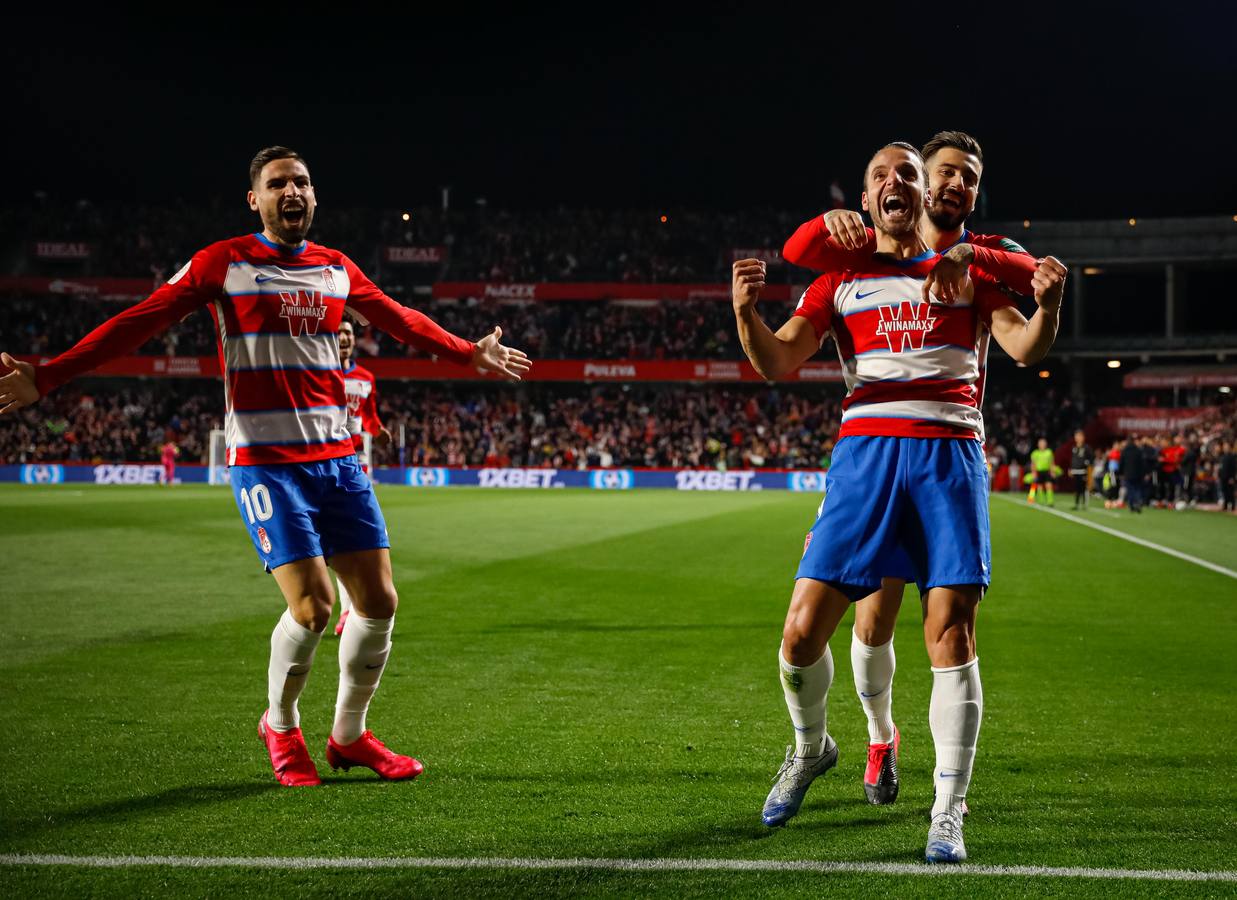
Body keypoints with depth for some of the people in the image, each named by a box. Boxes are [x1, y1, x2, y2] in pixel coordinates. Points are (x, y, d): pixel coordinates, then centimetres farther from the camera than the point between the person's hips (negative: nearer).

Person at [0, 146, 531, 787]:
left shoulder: (336, 270, 11)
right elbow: (138, 323, -5)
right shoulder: (222, 264, -3)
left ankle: (350, 736, 22)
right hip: (265, 462, -5)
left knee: (378, 601, 1)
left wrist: (471, 354, 35)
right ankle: (281, 727, 14)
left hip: (338, 458, 5)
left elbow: (401, 321, 28)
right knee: (312, 605, -15)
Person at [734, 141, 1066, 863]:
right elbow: (778, 363, 5)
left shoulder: (966, 271, 15)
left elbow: (1025, 347, 4)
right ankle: (811, 750, 24)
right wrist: (746, 311, -15)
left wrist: (1047, 304, -18)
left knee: (951, 633, -10)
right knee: (803, 632, -6)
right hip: (866, 451, 1)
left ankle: (949, 813, 0)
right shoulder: (841, 280, 16)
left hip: (950, 456, -1)